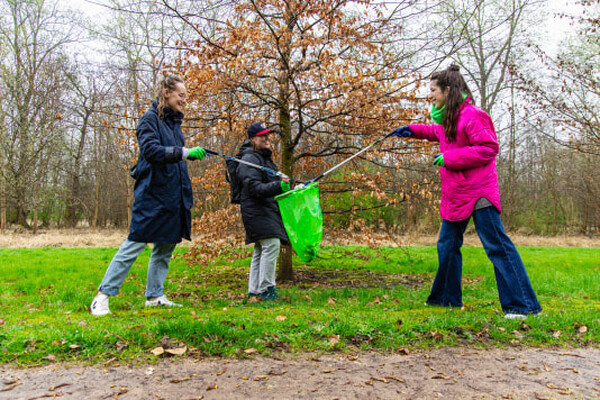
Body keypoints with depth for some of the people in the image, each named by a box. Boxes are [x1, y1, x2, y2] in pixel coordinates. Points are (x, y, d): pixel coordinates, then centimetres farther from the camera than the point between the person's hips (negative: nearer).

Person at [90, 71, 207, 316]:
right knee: (135, 244, -6)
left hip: (173, 196, 8)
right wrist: (185, 152, -30)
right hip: (152, 195, -8)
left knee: (166, 246, 11)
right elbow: (151, 150, -22)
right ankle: (103, 296, 4)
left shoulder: (174, 122, 17)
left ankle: (154, 296, 21)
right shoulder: (150, 118, -7)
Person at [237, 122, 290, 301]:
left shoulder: (265, 158, 22)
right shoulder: (249, 159, -10)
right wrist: (278, 186, -33)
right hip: (257, 211, -10)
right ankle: (266, 290, -13)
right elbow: (254, 187, -21)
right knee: (271, 245, -18)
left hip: (268, 211, 10)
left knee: (261, 251, 10)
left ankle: (254, 290, 16)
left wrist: (284, 188, 24)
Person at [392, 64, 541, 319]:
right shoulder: (447, 118, 13)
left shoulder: (471, 115, -15)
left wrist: (448, 158, -21)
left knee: (497, 246, -8)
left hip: (478, 193, -10)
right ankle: (447, 298, 29)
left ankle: (523, 304, 1)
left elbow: (489, 148, -20)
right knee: (447, 245, 15)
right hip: (455, 195, 10)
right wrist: (413, 131, 23)